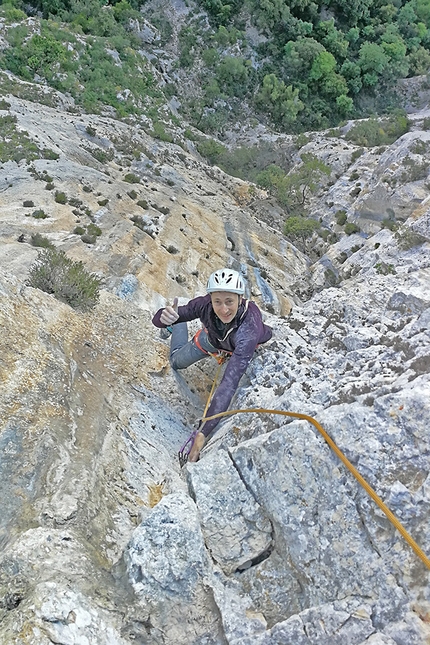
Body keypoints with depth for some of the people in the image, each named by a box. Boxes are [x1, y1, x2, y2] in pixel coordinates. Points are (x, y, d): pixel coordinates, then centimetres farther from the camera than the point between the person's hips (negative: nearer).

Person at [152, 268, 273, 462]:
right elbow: (157, 320, -32)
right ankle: (179, 327, 44)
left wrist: (204, 433, -59)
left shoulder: (249, 330, -49)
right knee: (177, 362, 21)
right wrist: (165, 317, -58)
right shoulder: (205, 304, -40)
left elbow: (230, 383, -55)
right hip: (213, 337, 2)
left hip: (241, 344, -1)